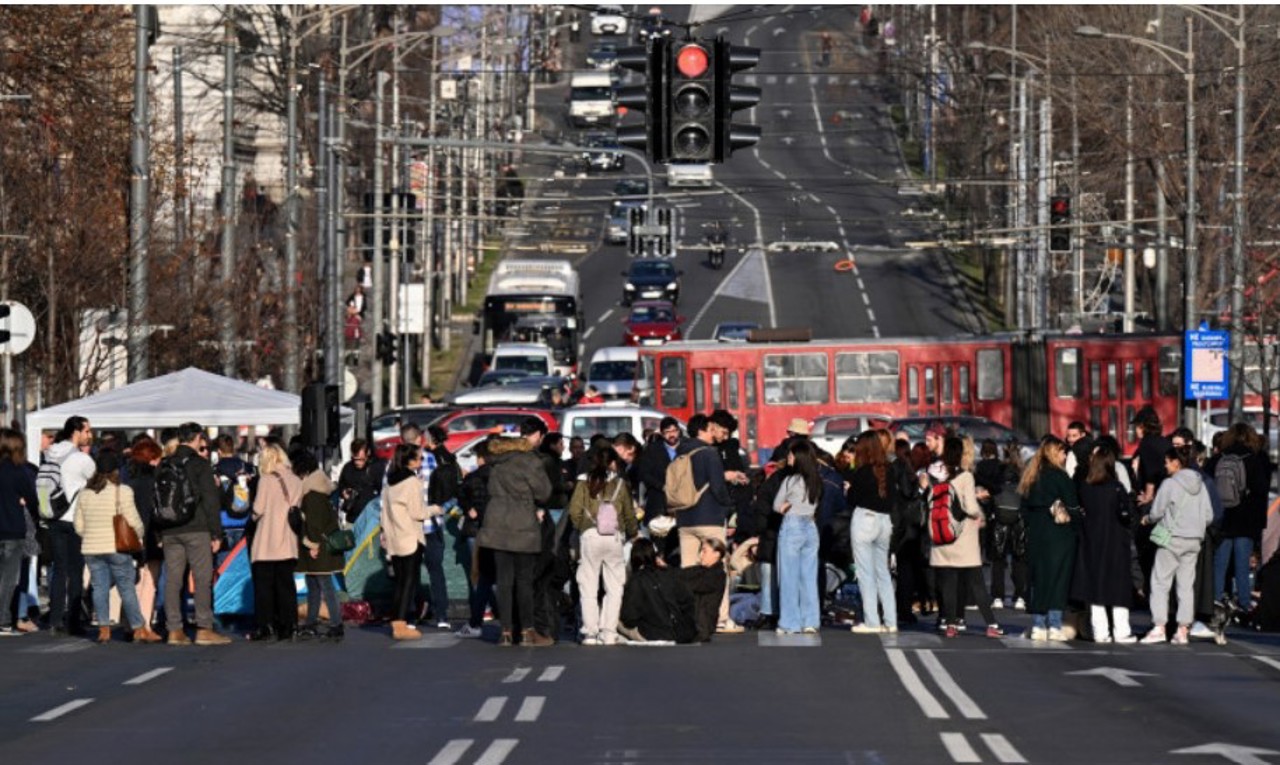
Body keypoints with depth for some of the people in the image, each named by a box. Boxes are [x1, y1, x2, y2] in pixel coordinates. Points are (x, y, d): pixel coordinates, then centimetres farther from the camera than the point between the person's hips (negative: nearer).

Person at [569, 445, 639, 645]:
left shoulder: (584, 484, 2)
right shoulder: (619, 484, 4)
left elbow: (574, 512, -4)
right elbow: (628, 513, 9)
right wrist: (633, 532, 27)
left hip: (590, 537, 0)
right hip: (614, 538, 0)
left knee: (588, 588, 5)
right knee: (614, 588, 7)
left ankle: (590, 633, 1)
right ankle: (609, 633, 0)